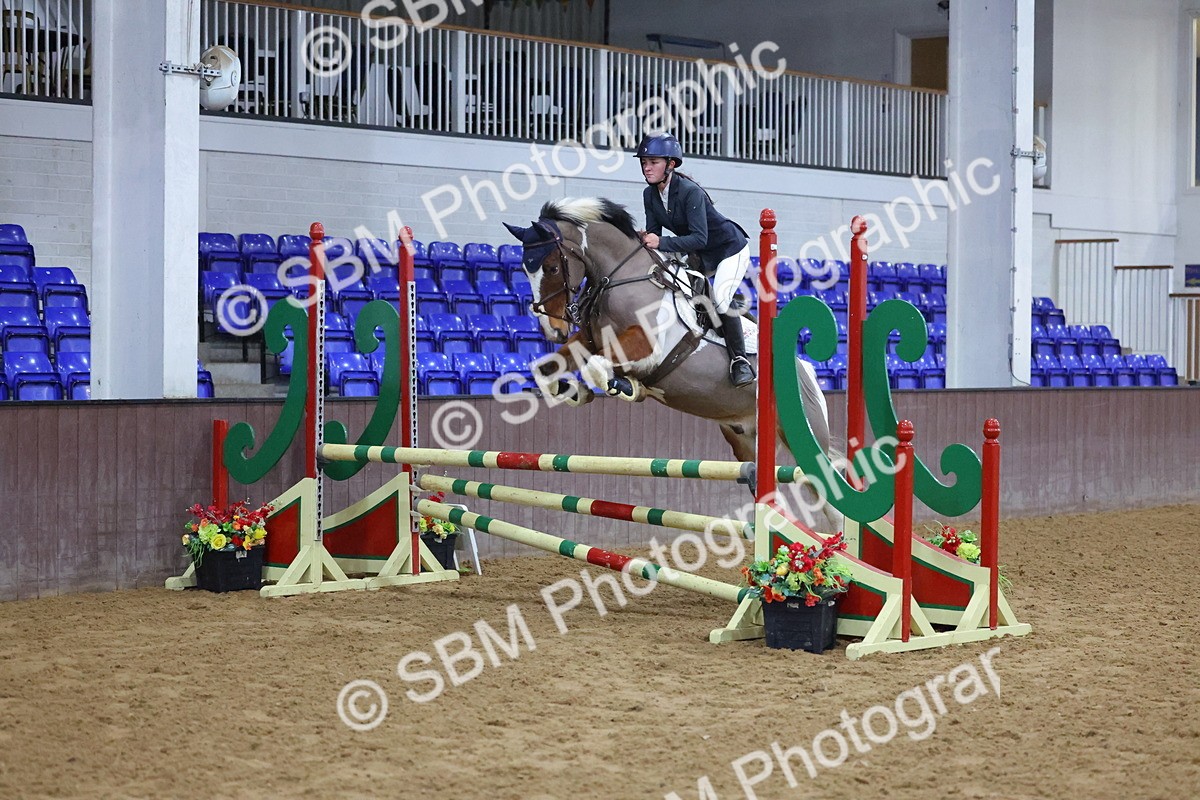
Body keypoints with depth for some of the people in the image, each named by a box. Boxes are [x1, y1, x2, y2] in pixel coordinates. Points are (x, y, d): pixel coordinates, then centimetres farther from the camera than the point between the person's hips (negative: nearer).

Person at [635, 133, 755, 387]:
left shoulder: (690, 192, -30)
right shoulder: (650, 194, -7)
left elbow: (699, 238, -36)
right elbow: (654, 232, -4)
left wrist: (661, 242, -42)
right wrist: (645, 239, -28)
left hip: (730, 248, -8)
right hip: (700, 255, 8)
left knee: (720, 298, -27)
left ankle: (739, 359, -12)